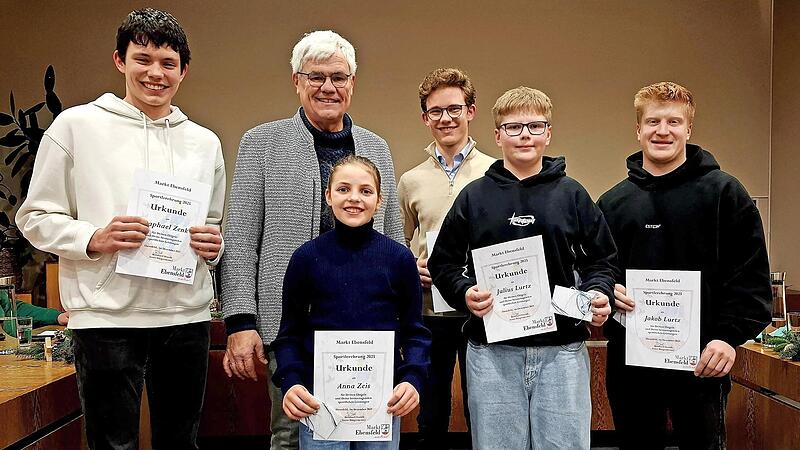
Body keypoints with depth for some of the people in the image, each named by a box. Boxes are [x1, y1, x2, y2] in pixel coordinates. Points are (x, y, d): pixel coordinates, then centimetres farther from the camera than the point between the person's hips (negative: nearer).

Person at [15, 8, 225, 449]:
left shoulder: (205, 142, 12)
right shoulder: (76, 125, 1)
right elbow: (36, 217, 2)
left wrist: (213, 244, -2)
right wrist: (94, 240, -16)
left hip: (187, 315, 4)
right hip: (107, 317, -4)